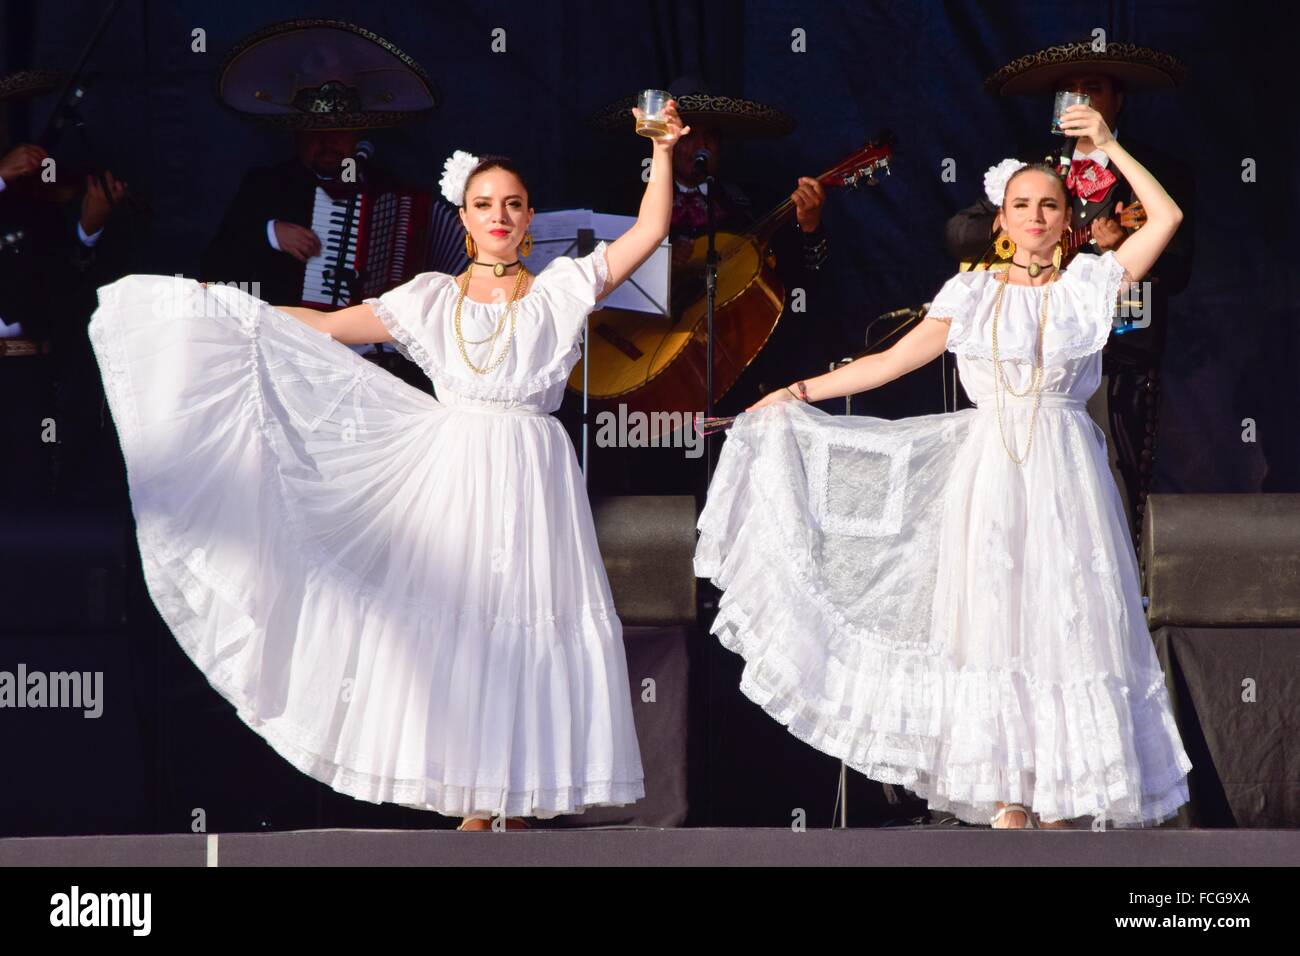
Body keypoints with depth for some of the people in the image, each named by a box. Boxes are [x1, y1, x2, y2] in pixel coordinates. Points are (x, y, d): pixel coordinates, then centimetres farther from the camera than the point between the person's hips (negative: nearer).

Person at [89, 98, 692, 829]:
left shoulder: (559, 290, 7)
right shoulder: (432, 300, 10)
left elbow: (651, 230, 5)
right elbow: (328, 326, 11)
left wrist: (662, 153, -4)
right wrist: (225, 306, 8)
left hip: (532, 480, -1)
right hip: (454, 478, 1)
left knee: (530, 631, -5)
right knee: (454, 626, -3)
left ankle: (523, 802, 0)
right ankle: (475, 807, 2)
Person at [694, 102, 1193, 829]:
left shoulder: (1089, 282, 6)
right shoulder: (973, 292, 8)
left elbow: (1167, 218, -3)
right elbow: (892, 361, 9)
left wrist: (1110, 147, -4)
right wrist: (800, 394, 6)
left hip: (1064, 473, -1)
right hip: (990, 472, 1)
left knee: (1065, 626, -3)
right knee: (996, 626, -2)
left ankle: (1061, 803, 1)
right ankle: (1008, 805, 0)